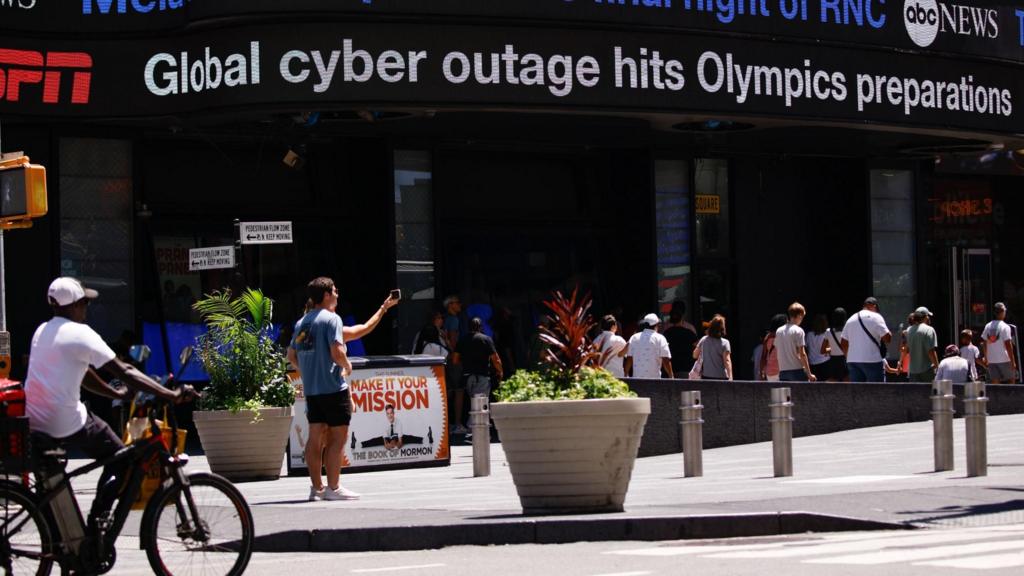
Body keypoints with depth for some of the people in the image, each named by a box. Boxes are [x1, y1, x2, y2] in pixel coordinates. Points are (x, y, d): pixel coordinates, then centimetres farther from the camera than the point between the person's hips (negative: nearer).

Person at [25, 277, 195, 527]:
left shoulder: (42, 331, 12)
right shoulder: (79, 333, -12)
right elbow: (124, 371, -16)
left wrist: (116, 393, 25)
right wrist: (171, 395, -16)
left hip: (32, 422, 8)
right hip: (66, 422, -8)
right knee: (120, 461, 7)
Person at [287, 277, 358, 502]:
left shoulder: (302, 323, 13)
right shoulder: (331, 318, -10)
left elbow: (292, 355, 16)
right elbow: (337, 352, -19)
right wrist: (347, 366, -1)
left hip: (310, 389, 8)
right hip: (333, 388, -8)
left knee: (315, 437, 8)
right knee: (337, 438, -3)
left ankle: (316, 487, 10)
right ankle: (333, 487, -4)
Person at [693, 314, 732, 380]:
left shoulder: (703, 340, 3)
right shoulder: (724, 343, -9)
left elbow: (695, 355, 13)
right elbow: (727, 361, -17)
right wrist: (730, 377, -22)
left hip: (705, 377, 4)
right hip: (721, 377, -4)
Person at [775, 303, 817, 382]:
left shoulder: (778, 331, 10)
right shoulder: (798, 331, -7)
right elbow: (802, 354, -11)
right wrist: (809, 373, -8)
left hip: (782, 370, 5)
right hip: (797, 370, -5)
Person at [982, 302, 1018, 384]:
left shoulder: (988, 326, 5)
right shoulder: (1005, 327, -11)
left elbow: (984, 343, 9)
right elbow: (1008, 344, -15)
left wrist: (986, 358, 19)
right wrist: (1013, 361, -11)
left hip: (991, 360, 5)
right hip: (1004, 359, -5)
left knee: (994, 384, 5)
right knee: (1011, 380, 9)